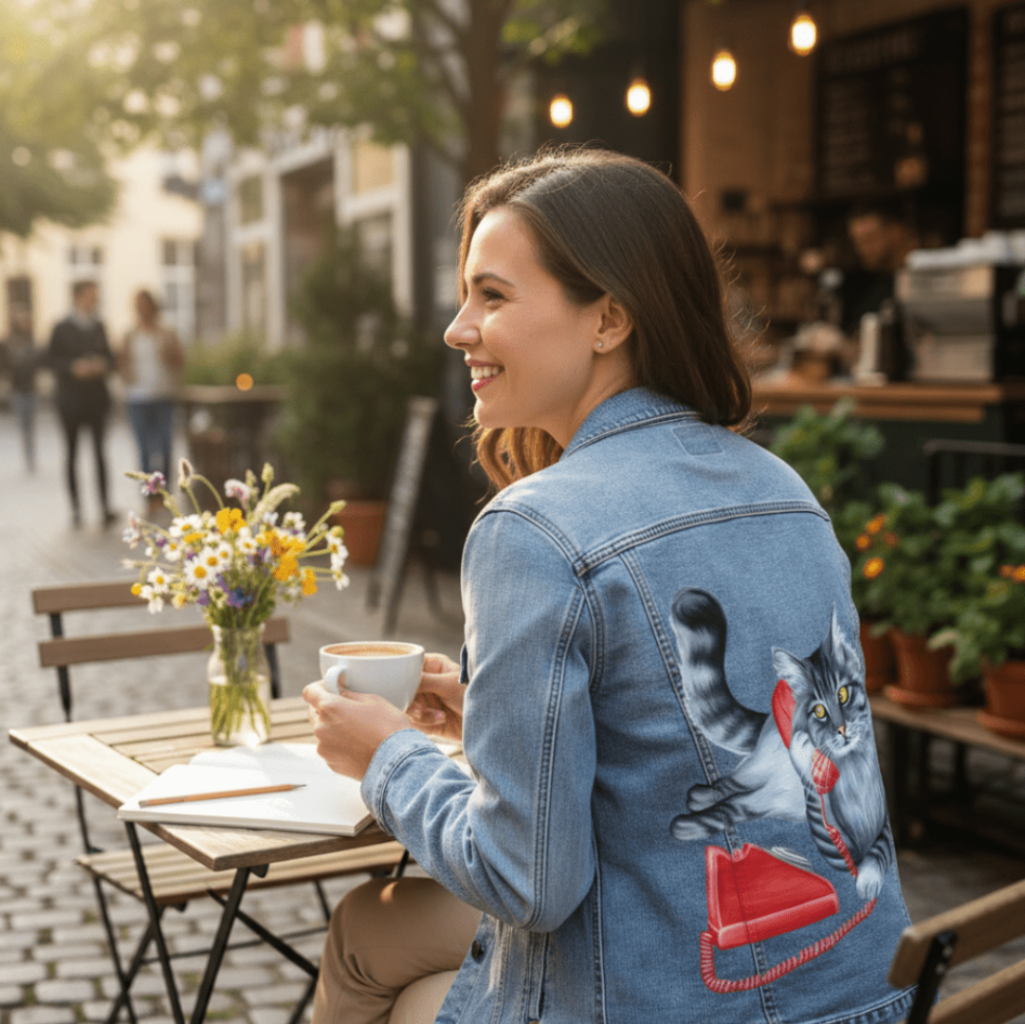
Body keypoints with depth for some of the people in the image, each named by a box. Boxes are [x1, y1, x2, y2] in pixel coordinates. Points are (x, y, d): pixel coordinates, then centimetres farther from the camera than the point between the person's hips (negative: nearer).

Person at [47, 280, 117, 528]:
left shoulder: (99, 327, 9)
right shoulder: (62, 329, -2)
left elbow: (109, 356, 16)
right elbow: (51, 359, -1)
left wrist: (103, 365, -6)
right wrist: (73, 368, -17)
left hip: (97, 397, 2)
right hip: (71, 398, -2)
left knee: (100, 452, -4)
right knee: (71, 454, 5)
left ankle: (105, 506, -5)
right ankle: (75, 507, 12)